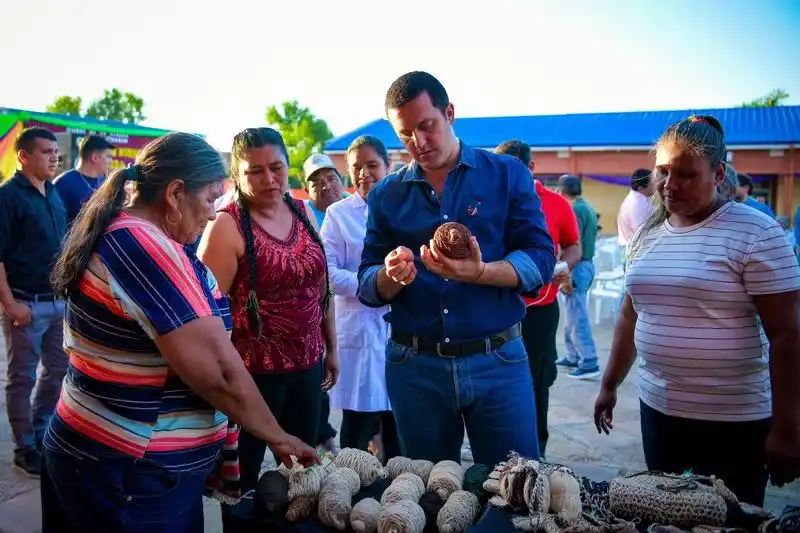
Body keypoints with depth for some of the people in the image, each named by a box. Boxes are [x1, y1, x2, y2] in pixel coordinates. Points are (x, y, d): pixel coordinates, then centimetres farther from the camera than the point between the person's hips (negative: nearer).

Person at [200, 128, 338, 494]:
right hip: (254, 370, -6)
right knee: (243, 471, 10)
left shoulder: (301, 212, 4)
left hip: (308, 363, 6)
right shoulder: (226, 225, -14)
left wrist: (330, 348, 14)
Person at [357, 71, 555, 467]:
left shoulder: (507, 174, 1)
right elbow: (368, 287, 4)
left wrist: (480, 273, -26)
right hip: (414, 366, 2)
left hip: (498, 362, -2)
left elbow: (540, 260, -7)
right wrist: (392, 275, -19)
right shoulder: (386, 195, 6)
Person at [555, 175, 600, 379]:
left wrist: (566, 276, -20)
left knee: (577, 318, -6)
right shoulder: (588, 208, 14)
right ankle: (573, 357, 25)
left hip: (577, 267, -10)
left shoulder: (574, 210, -16)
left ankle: (589, 363, -3)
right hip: (587, 264, 10)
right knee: (573, 315, 17)